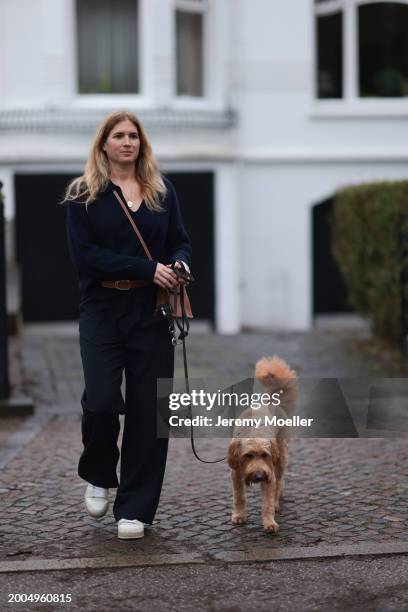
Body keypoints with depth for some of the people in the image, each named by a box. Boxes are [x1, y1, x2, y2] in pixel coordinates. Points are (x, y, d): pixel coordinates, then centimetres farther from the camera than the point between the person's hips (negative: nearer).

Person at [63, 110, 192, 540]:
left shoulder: (162, 190, 10)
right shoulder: (83, 194, 0)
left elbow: (181, 241, 13)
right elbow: (83, 254, -9)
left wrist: (179, 264, -12)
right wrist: (147, 269, -17)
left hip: (151, 313, 3)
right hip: (103, 311, -2)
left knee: (148, 409, 1)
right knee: (101, 401, -11)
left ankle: (135, 508, 11)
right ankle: (98, 477, 21)